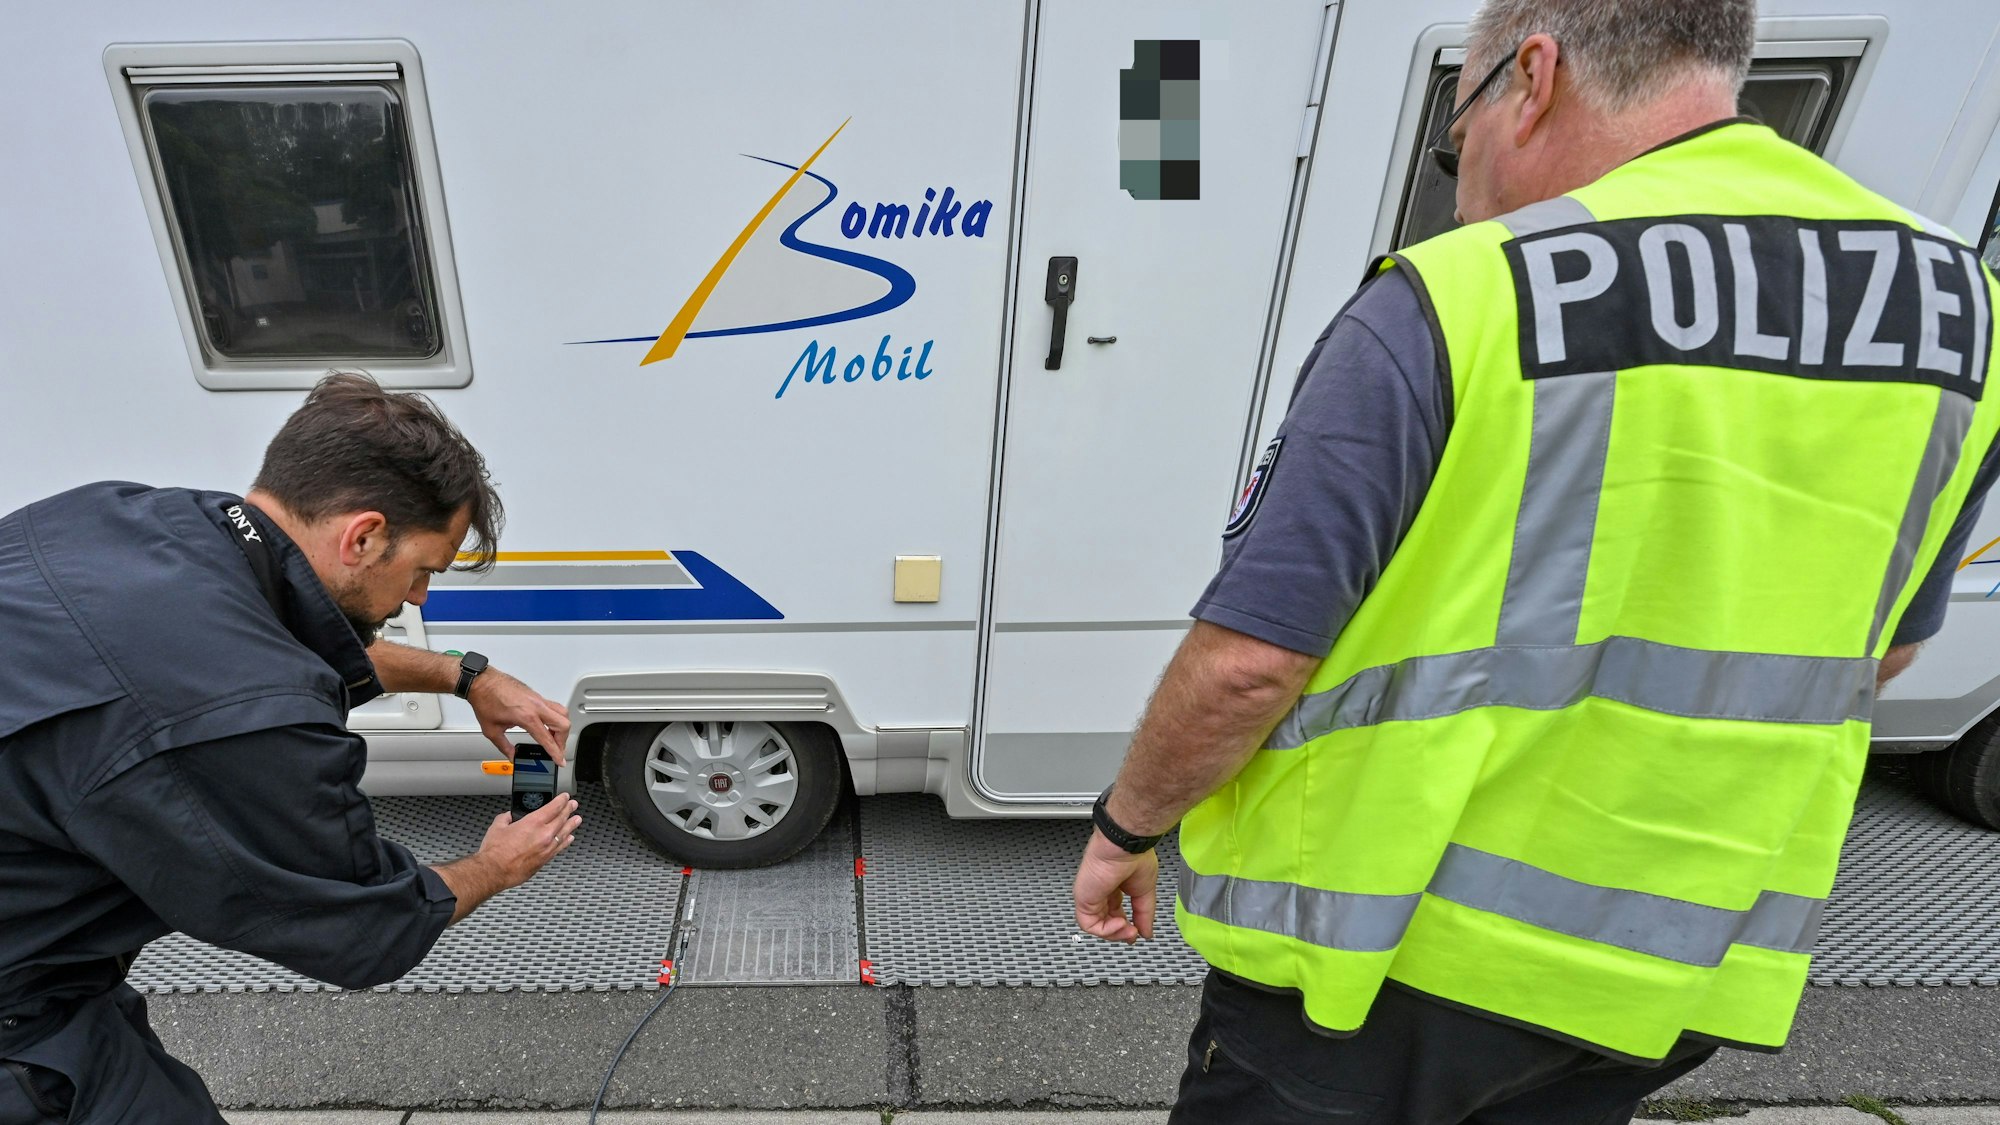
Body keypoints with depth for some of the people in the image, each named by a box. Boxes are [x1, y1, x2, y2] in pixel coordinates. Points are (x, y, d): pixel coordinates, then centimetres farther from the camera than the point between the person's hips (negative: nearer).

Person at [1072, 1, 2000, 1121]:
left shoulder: (1448, 305, -21)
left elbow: (1247, 660, -23)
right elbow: (1876, 649, 12)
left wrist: (1128, 826, -4)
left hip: (1374, 953, -5)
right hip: (1662, 980, 6)